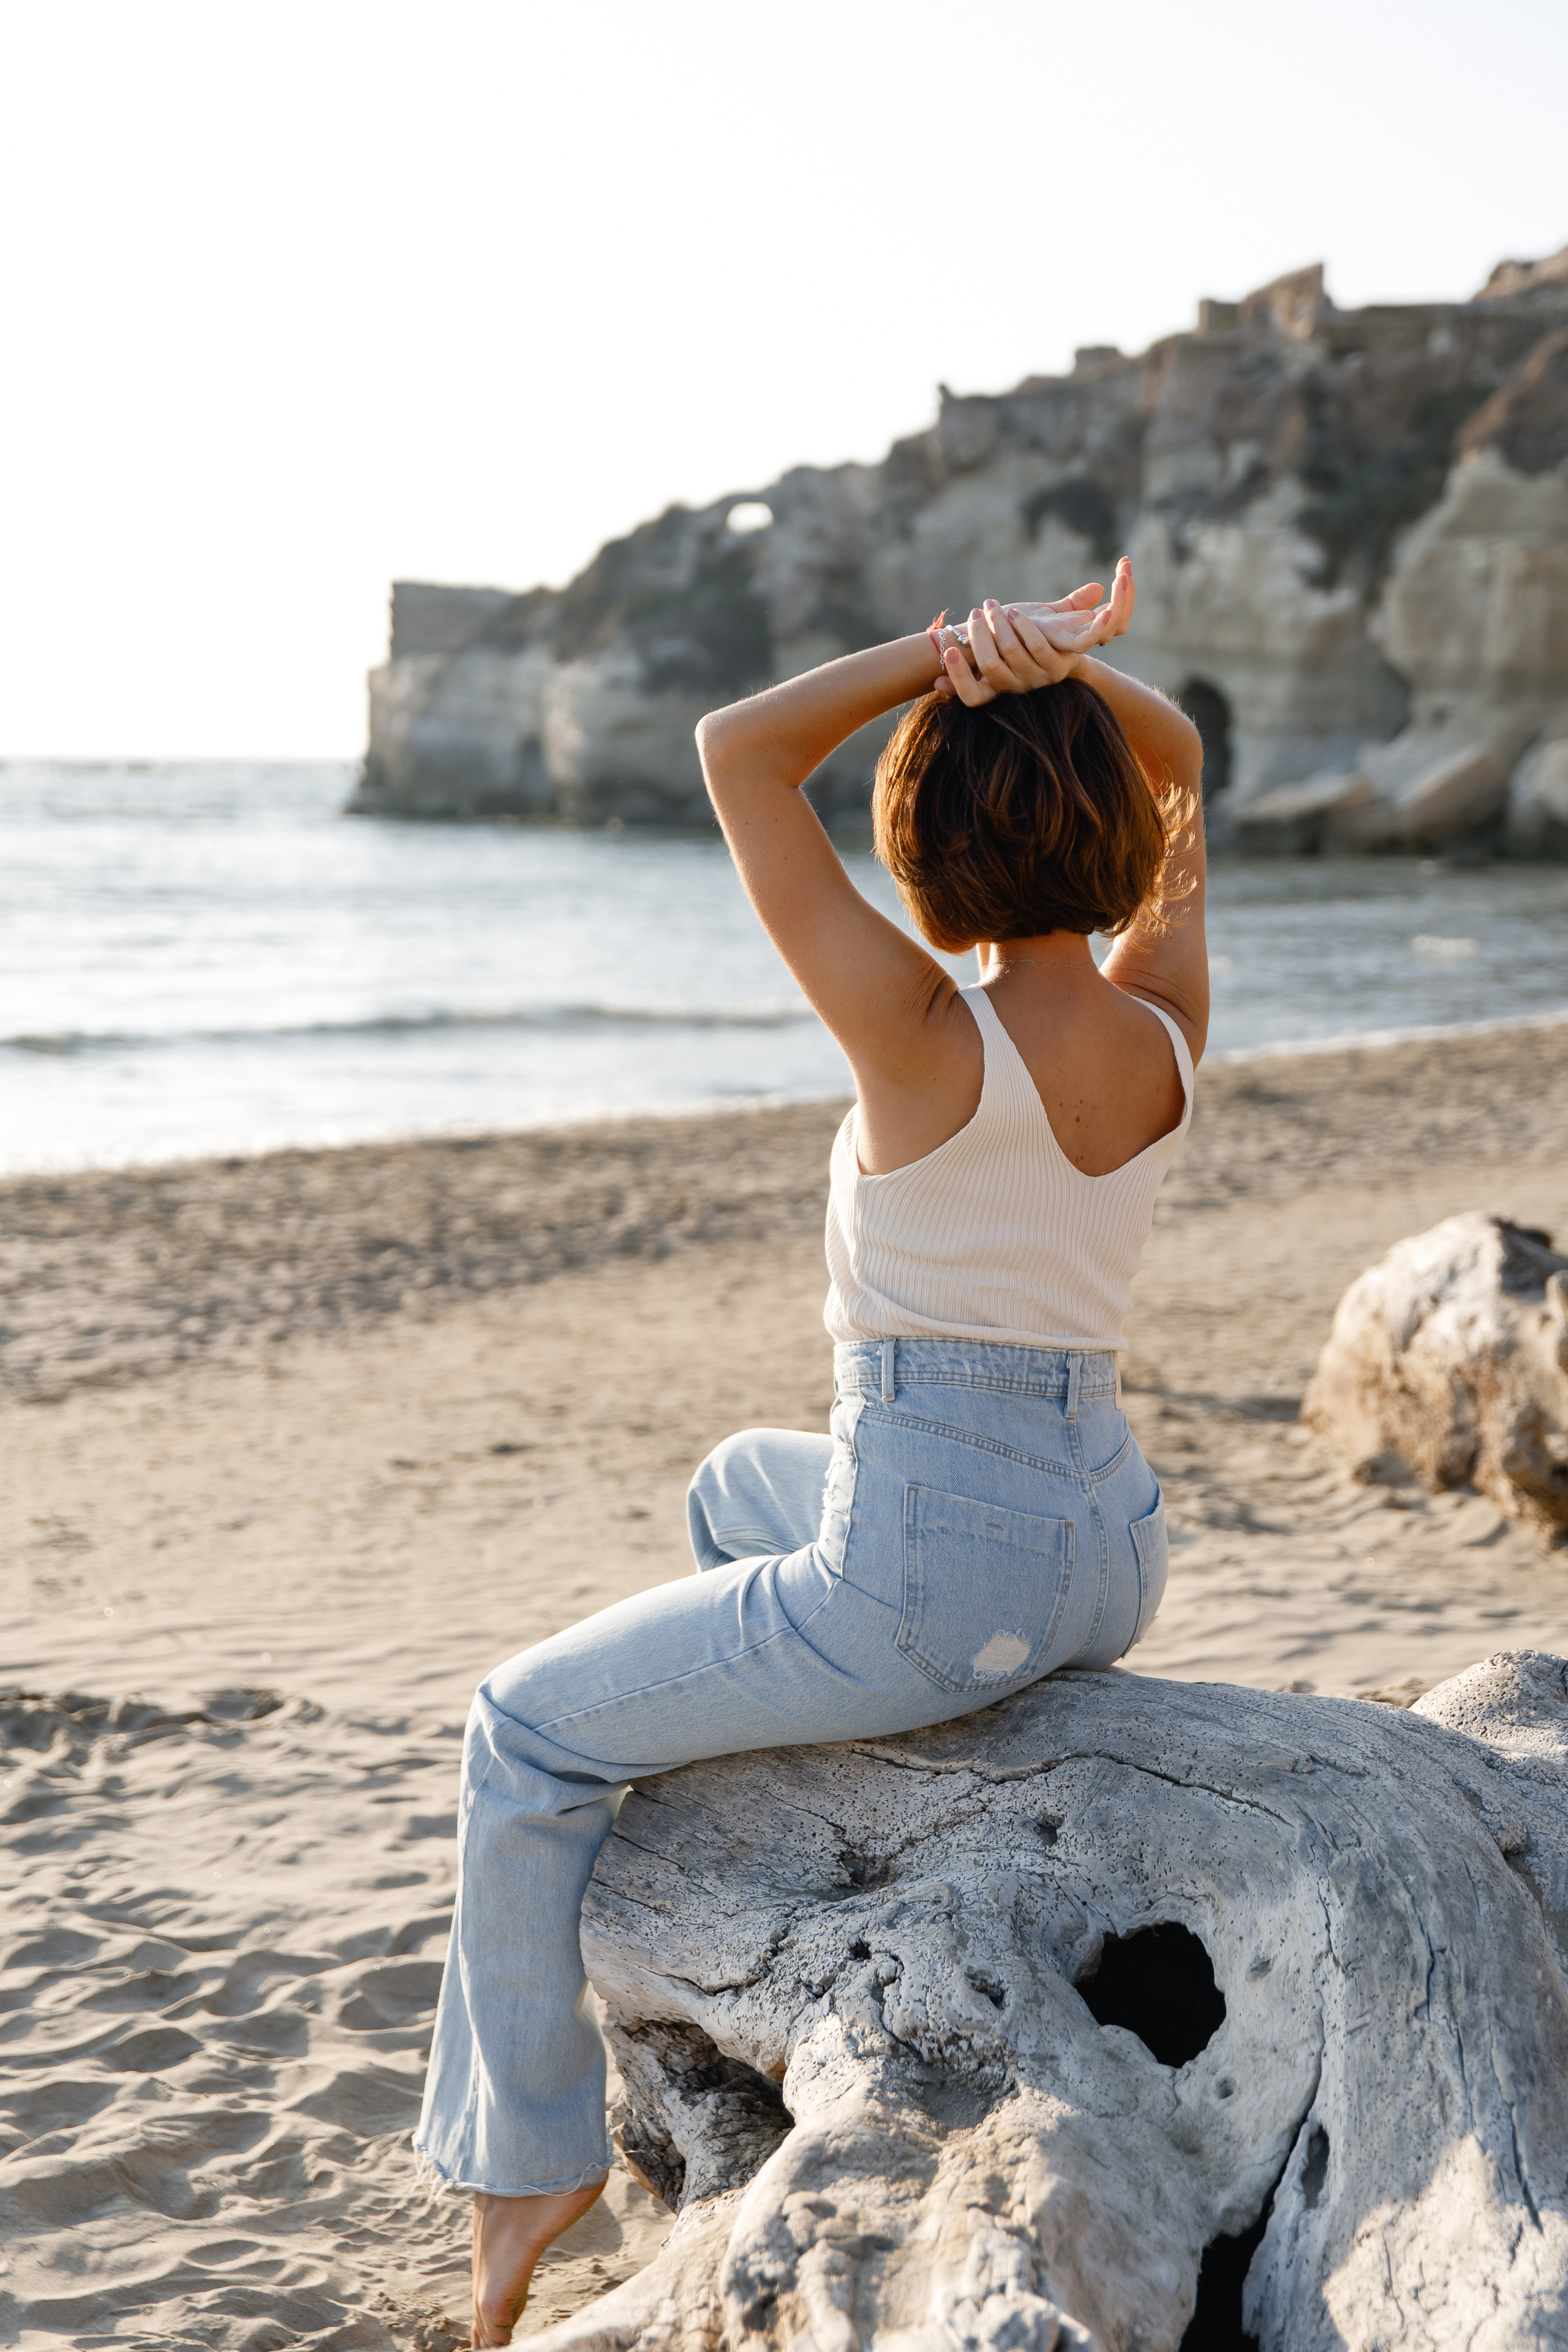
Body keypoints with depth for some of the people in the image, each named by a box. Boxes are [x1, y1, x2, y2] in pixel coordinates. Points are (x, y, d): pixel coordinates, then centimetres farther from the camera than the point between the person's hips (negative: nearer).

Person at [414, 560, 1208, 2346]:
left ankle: (529, 2142, 25)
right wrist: (1059, 673, -8)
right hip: (1105, 1559, 7)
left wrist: (955, 649, -16)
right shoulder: (1167, 1030, -4)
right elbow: (1178, 768, 13)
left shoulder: (926, 1039, -21)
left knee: (532, 1731, 16)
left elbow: (736, 750, -13)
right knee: (741, 1493, 37)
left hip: (928, 1581, -7)